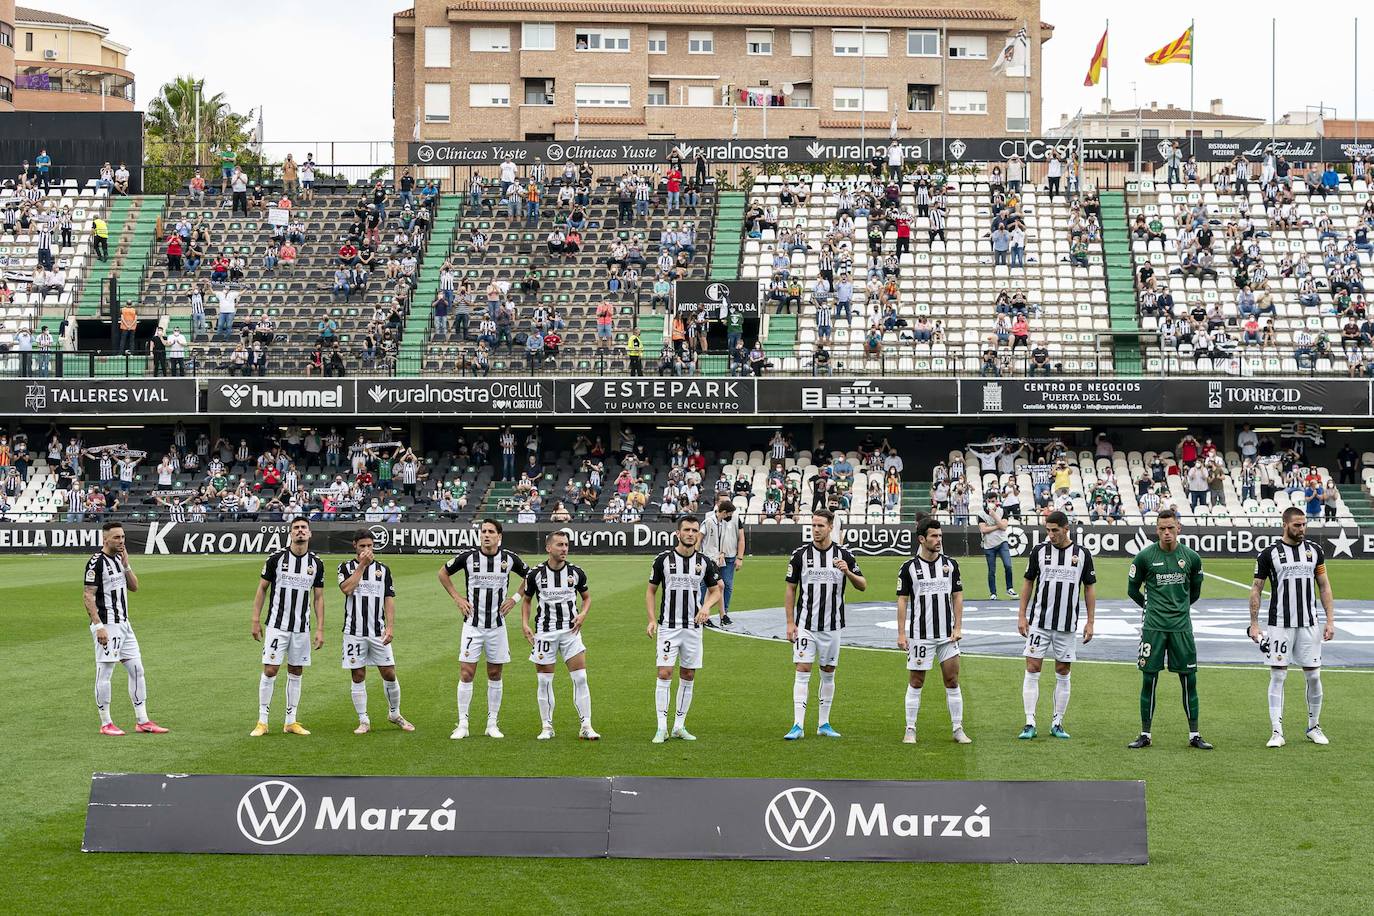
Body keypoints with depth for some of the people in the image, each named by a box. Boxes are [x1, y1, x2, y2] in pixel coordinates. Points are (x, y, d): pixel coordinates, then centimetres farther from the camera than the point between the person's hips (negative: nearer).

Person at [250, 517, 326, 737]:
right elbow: (262, 588, 3)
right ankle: (262, 722, 1)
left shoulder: (316, 563, 3)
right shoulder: (276, 558, -5)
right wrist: (256, 620, -2)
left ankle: (291, 722, 16)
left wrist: (320, 629, 3)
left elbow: (318, 597, 8)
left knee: (296, 673, 8)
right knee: (270, 671, -7)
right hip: (277, 625, -3)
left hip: (302, 628, 3)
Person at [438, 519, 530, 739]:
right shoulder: (468, 557, -6)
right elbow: (443, 573, 11)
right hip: (472, 624, -1)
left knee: (495, 675, 7)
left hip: (497, 625, 1)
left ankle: (493, 724, 15)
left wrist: (514, 598, 6)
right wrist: (457, 597, 3)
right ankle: (462, 724, 0)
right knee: (466, 673, -6)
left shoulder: (509, 558, -2)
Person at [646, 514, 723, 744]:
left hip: (693, 627, 3)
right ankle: (662, 727, -6)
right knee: (664, 674, -10)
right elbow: (651, 591, 5)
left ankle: (679, 726, 16)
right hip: (668, 626, -3)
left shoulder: (705, 562, 2)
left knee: (688, 677, 6)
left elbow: (715, 590, 13)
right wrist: (652, 620, -6)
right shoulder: (663, 559, -4)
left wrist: (706, 606, -9)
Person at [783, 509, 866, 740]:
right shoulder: (800, 554, -1)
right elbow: (790, 589, 3)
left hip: (832, 625, 2)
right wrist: (790, 622, -3)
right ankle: (798, 725, -9)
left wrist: (848, 572, -19)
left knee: (828, 673, 8)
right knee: (802, 671, -8)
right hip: (805, 624, -2)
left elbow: (863, 586, 2)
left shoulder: (843, 554, 0)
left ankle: (824, 724, 18)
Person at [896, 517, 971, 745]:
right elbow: (902, 601, -2)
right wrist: (901, 634, -6)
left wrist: (958, 627, 0)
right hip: (920, 635, -3)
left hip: (947, 634, 3)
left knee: (952, 681, 3)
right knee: (916, 682, 2)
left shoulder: (951, 564, 5)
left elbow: (957, 596, 9)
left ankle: (958, 729, 10)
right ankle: (910, 730, 10)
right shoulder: (909, 567, -4)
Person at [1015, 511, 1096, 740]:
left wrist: (1090, 622, 3)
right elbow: (1028, 582, 8)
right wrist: (1022, 615, 3)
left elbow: (1089, 588, 6)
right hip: (1039, 621, 0)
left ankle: (1057, 724, 14)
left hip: (1067, 625, 0)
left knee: (1063, 673, 5)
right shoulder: (1039, 551, 1)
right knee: (1032, 669, -6)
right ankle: (1030, 724, -4)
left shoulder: (1082, 554, 1)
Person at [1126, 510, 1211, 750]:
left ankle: (1194, 735, 9)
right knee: (1149, 680, 0)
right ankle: (1145, 734, 9)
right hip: (1153, 627, -1)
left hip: (1181, 626, 2)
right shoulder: (1145, 557, -3)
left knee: (1189, 680, 2)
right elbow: (1132, 589, 11)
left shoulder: (1191, 557, 3)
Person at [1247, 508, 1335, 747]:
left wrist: (1330, 620, 3)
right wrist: (1254, 624, -2)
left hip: (1308, 624, 3)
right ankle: (1277, 732, 0)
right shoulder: (1269, 553, -3)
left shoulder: (1315, 550, 6)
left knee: (1314, 676, 5)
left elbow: (1324, 586, 10)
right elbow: (1256, 589, 2)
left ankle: (1314, 727, 20)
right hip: (1279, 625, -3)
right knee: (1277, 676, -3)